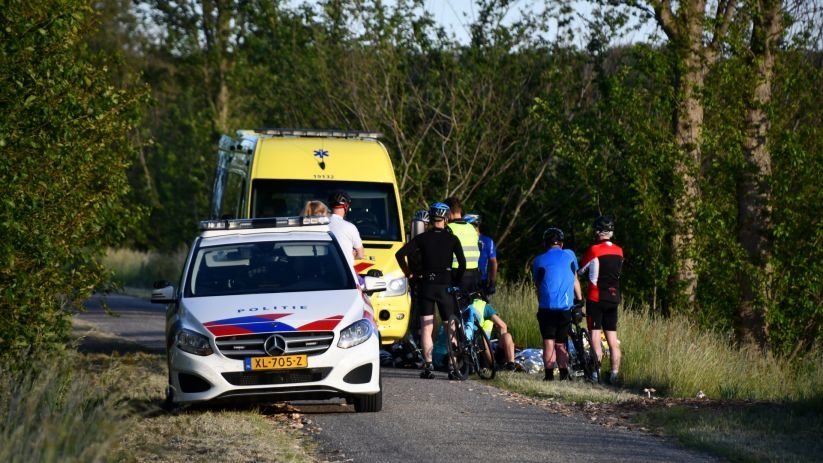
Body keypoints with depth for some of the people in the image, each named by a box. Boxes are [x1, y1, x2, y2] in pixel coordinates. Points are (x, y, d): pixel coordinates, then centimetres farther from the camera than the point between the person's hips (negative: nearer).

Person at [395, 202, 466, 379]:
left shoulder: (422, 238, 2)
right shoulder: (452, 239, 0)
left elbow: (400, 254, -6)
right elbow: (462, 263, -9)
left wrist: (408, 272, 7)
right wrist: (457, 280, 6)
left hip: (425, 285, 0)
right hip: (445, 286, 0)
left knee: (426, 328, 3)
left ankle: (428, 366, -7)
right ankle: (453, 368, -1)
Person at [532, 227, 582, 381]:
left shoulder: (539, 261, 7)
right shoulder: (569, 255, 9)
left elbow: (538, 286, 14)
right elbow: (575, 280, 20)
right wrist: (579, 299, 31)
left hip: (546, 307, -1)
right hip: (565, 308, 1)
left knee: (549, 343, 1)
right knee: (561, 344, 8)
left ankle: (549, 374, -7)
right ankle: (564, 374, 0)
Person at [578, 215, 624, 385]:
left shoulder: (594, 250, -11)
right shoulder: (619, 252, 6)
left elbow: (580, 271, -1)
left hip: (596, 298, -5)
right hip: (614, 298, 5)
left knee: (595, 335, -4)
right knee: (612, 339, 7)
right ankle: (614, 374, 5)